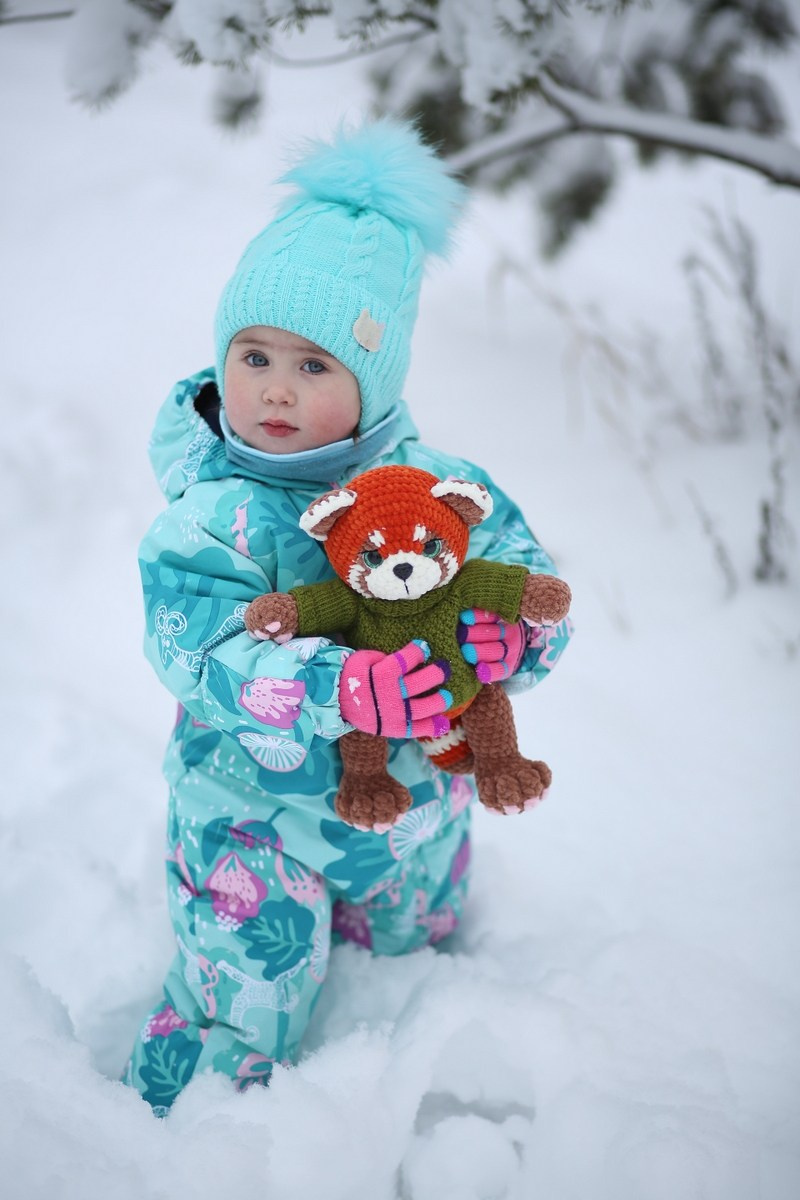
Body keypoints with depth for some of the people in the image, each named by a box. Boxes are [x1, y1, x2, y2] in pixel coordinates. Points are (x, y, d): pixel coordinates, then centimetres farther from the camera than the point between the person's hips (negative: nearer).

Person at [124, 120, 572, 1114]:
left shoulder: (436, 488, -13)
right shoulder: (213, 512, -23)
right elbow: (198, 650, -34)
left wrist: (511, 635, -35)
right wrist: (336, 687, -50)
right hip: (253, 816, -4)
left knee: (413, 948, 29)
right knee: (242, 1013, 5)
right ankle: (163, 1120, 34)